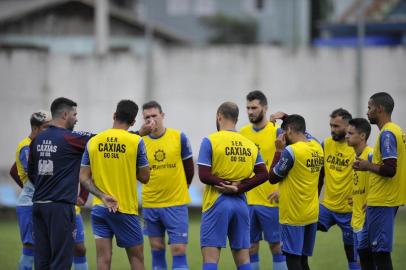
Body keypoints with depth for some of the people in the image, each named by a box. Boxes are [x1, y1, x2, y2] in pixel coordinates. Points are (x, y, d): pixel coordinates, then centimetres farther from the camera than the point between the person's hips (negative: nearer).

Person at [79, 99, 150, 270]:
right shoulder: (136, 142, -8)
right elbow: (144, 177, -3)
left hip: (99, 208, 2)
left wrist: (103, 196, -7)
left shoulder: (93, 141, 2)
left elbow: (83, 178, -1)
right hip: (126, 209, -2)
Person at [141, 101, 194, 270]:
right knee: (157, 249, 8)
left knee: (179, 250, -7)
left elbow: (189, 168, 8)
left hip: (176, 203, -2)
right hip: (150, 204, 2)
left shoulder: (179, 137, -4)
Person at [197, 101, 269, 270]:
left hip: (217, 203, -5)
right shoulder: (249, 144, 8)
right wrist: (239, 187, -5)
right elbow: (263, 174, 0)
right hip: (240, 203, 5)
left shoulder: (210, 141, -6)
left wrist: (223, 183, -4)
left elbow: (204, 175, -14)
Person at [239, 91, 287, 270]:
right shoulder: (242, 133, 8)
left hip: (270, 200, -4)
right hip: (247, 200, 4)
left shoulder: (277, 132, -6)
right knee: (251, 246, 7)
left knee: (275, 244, 1)